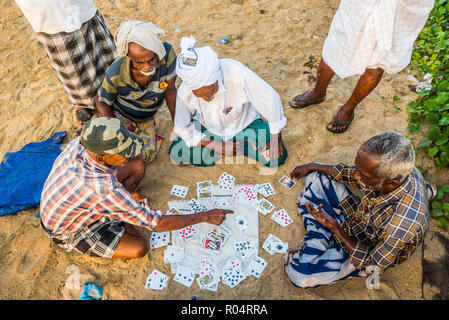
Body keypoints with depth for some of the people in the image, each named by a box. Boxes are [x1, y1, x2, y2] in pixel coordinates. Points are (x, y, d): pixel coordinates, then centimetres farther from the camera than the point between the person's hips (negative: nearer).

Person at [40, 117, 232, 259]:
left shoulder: (82, 142, -24)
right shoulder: (105, 189, -44)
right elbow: (156, 223, -33)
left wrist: (126, 193, -4)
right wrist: (205, 216, -25)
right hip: (68, 233, -6)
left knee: (137, 165, -6)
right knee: (140, 248, -17)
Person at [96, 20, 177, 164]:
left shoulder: (167, 53, -31)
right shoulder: (115, 74, -34)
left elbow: (170, 90, -16)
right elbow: (102, 102, -13)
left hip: (146, 119, 3)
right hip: (120, 115, -2)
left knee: (147, 156, 3)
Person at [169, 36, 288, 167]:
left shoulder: (238, 75, -38)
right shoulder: (184, 93, -27)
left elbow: (271, 99, -26)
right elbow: (182, 127, -12)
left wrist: (276, 138, -15)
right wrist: (216, 146, -20)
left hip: (243, 122, -1)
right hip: (208, 127, 2)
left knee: (277, 157, -18)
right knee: (176, 154, -18)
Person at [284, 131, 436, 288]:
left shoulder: (400, 225, -44)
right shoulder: (398, 168, -24)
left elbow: (373, 266, -24)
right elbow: (352, 176, -3)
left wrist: (334, 227, -29)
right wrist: (311, 167, 1)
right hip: (358, 216, 7)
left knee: (299, 274, -23)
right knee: (315, 175, 3)